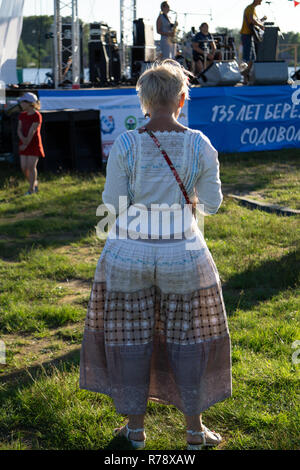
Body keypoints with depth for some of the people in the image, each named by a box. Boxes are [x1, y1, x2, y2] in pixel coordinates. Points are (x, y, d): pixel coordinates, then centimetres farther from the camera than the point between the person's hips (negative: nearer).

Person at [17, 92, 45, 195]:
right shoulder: (22, 115, 7)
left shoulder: (37, 116, -13)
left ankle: (31, 190, 3)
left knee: (31, 166, -6)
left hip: (34, 145, -6)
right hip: (24, 145, 6)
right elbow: (19, 130, 2)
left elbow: (32, 131, -16)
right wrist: (23, 139, -17)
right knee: (24, 168, 4)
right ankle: (34, 184, 23)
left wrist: (26, 145, -15)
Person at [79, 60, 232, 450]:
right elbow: (212, 203, -1)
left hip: (130, 254, 0)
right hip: (183, 254, 1)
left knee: (131, 339, 14)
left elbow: (113, 205, -8)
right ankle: (194, 430, 24)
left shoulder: (125, 144, -12)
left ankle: (136, 426, 25)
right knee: (187, 339, 14)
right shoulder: (200, 145, -9)